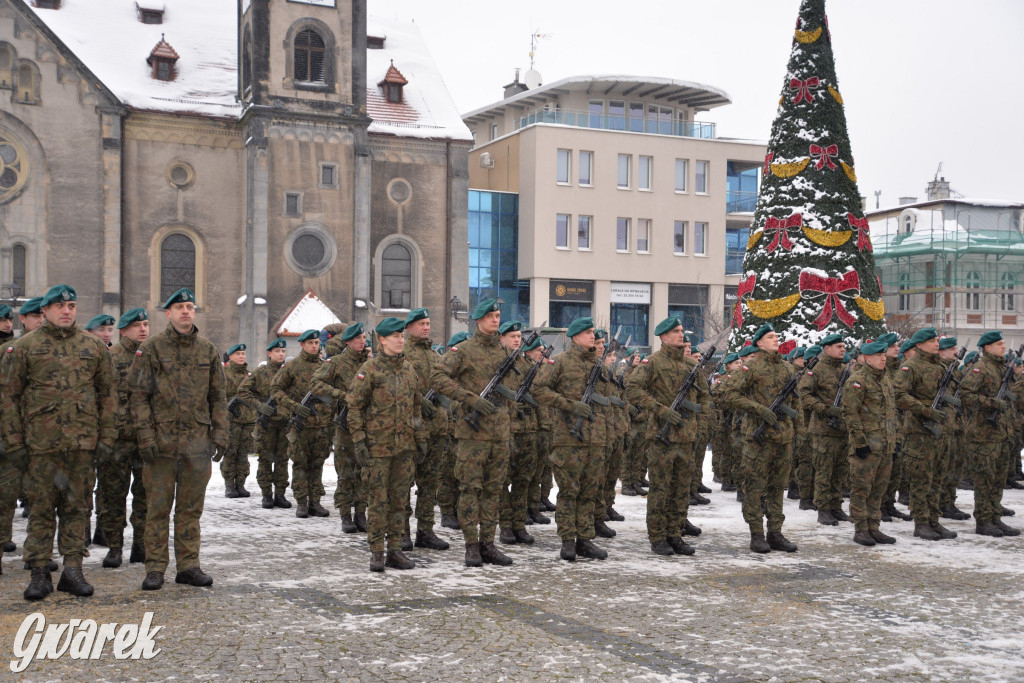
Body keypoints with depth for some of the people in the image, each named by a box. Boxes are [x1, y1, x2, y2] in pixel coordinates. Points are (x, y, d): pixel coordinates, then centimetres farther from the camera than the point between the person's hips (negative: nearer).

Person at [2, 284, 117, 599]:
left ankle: (73, 570, 14)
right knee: (41, 507, 3)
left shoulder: (94, 346, 9)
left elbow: (108, 394, 10)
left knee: (77, 506, 6)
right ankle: (40, 573, 11)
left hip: (83, 442, 2)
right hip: (40, 442, -1)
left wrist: (106, 437, 3)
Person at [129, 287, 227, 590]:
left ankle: (189, 566, 16)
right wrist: (146, 437, -11)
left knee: (191, 508, 8)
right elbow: (139, 395, -3)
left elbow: (218, 396, 12)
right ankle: (155, 569, 11)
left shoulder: (207, 349, 10)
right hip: (162, 440, -3)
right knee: (158, 506, 2)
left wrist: (219, 435, 4)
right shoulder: (151, 348, 0)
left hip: (198, 441, 3)